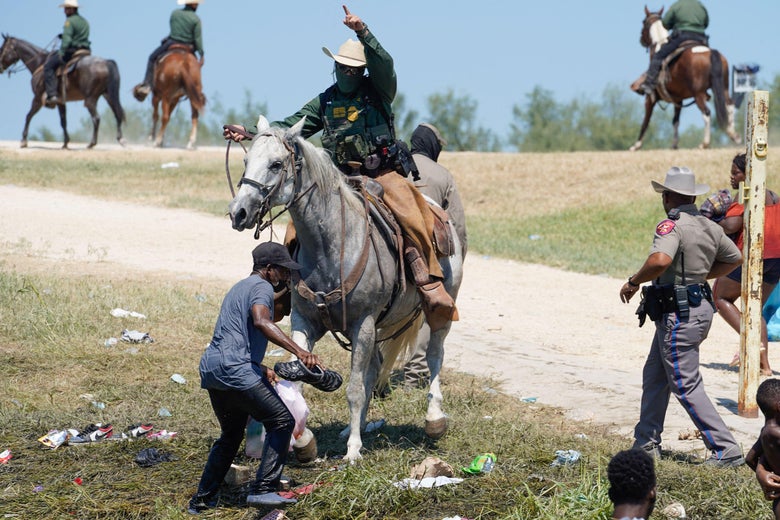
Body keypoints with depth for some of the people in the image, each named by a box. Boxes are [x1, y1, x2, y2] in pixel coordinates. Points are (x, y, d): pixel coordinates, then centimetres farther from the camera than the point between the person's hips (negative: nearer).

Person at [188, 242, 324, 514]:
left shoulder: (239, 288, 26)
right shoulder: (262, 287, -6)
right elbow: (261, 321, -27)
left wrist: (260, 368, 36)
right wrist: (298, 351, -36)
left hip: (211, 368, 10)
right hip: (235, 371, -10)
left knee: (231, 435, 23)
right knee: (282, 422, -4)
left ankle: (202, 500, 24)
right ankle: (263, 490, -12)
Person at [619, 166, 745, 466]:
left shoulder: (672, 225, -18)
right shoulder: (710, 227, 8)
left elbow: (660, 261, -36)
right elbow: (734, 258, 22)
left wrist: (634, 282, -19)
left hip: (678, 314, -9)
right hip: (699, 304, 9)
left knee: (686, 386, -5)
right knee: (654, 375, 20)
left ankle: (726, 450, -6)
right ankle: (646, 443, 28)